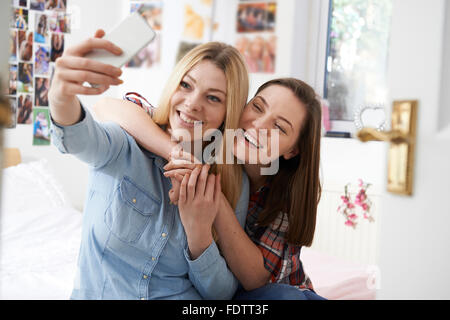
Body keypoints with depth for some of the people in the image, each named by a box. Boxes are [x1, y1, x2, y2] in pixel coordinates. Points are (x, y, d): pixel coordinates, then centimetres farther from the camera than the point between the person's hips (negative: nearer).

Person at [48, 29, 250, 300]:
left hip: (186, 298, 0)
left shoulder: (234, 184, -4)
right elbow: (84, 139, -31)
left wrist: (199, 232, -17)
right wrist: (62, 98, -51)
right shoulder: (129, 147, -8)